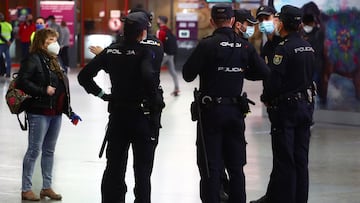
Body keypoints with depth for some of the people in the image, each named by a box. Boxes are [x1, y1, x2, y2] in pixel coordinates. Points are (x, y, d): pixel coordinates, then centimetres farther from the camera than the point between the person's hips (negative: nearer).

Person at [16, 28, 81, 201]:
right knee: (34, 150, -2)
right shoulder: (33, 60, -9)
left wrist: (69, 112, 17)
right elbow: (22, 82, -19)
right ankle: (26, 189, 5)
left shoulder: (53, 61, 17)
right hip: (39, 113, -8)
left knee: (49, 151, 13)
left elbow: (62, 90, 20)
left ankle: (47, 187, 22)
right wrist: (43, 91, -20)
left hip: (56, 113, 8)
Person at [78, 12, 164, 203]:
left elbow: (84, 76, 1)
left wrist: (101, 94, 8)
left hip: (117, 115, 5)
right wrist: (157, 100, -16)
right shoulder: (144, 52, -13)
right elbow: (149, 77, -31)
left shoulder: (110, 51, 2)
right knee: (142, 170, 4)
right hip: (142, 115, -5)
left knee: (114, 166, 13)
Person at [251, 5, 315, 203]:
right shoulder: (308, 47, 9)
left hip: (286, 107, -8)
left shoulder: (284, 48, -16)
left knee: (284, 159, -2)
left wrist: (266, 98, -2)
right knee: (300, 158, 11)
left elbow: (274, 80, -20)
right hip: (306, 105, 8)